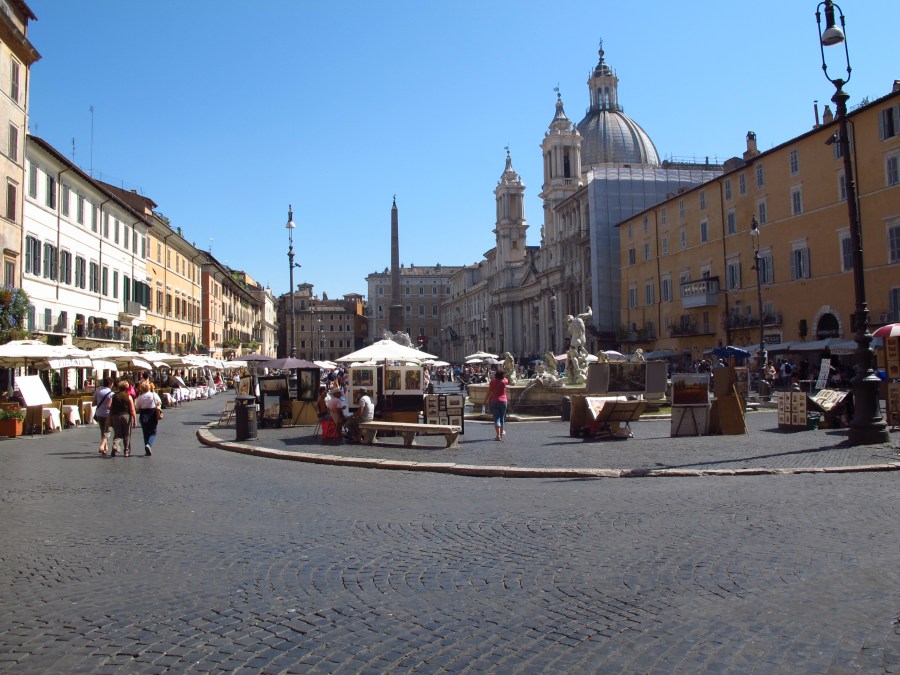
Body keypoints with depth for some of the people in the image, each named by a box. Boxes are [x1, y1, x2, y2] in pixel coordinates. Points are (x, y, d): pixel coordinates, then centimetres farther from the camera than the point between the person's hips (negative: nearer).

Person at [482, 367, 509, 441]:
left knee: (496, 418, -2)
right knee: (502, 417, 17)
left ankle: (498, 435, -11)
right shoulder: (504, 381, -5)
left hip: (494, 401, -1)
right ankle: (501, 432, 32)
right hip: (503, 401, 1)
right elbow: (508, 381, 21)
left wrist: (484, 401, 4)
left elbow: (488, 392, -5)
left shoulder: (493, 382, -8)